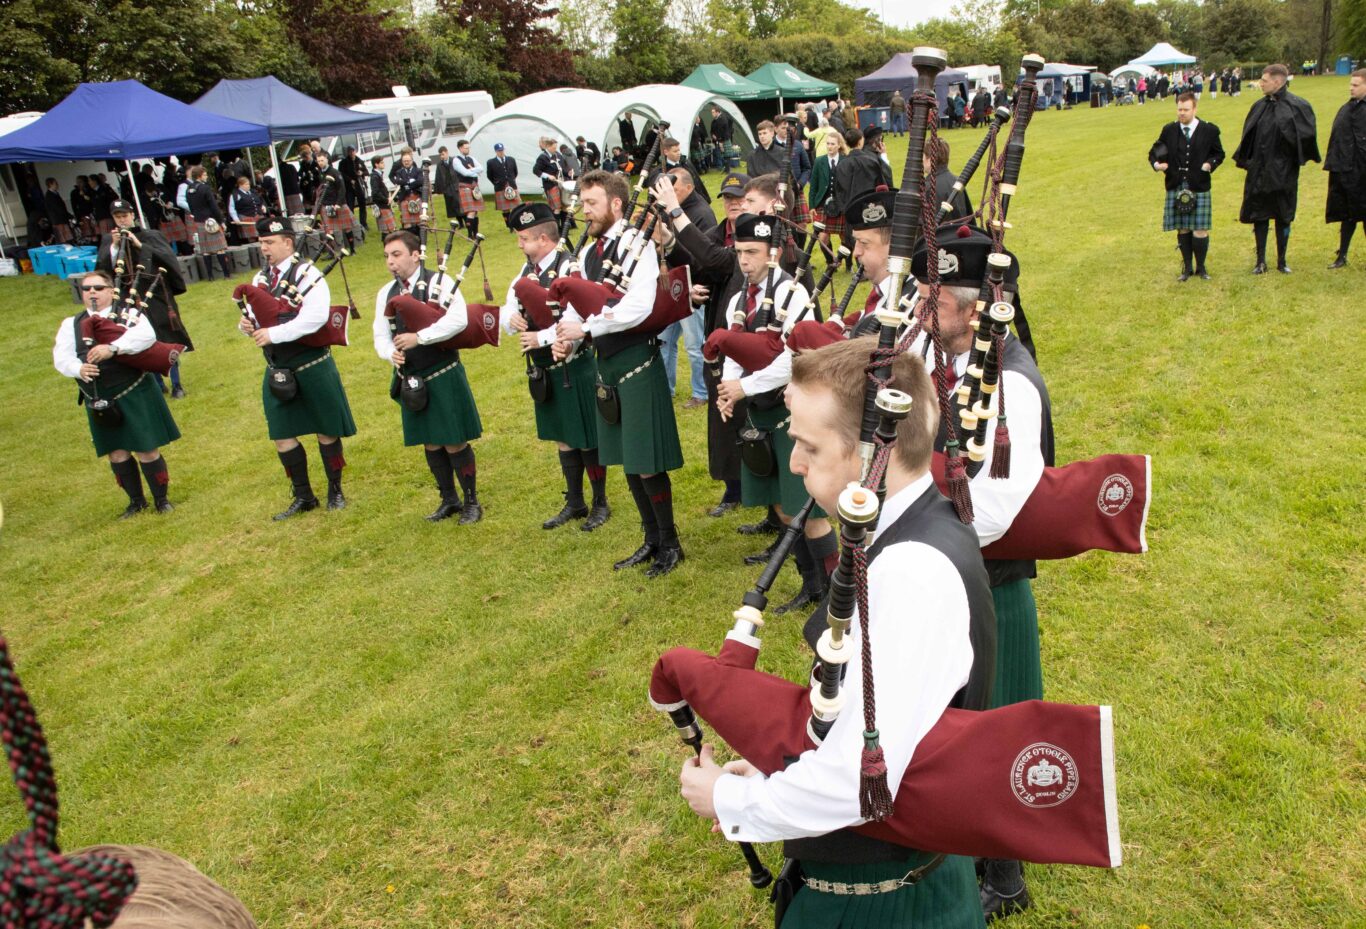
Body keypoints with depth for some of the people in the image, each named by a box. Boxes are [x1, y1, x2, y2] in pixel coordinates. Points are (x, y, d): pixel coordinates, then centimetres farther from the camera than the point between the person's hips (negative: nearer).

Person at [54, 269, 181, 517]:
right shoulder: (71, 324, 9)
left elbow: (146, 335, -22)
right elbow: (61, 357, -1)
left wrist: (112, 348, -33)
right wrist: (79, 369, -23)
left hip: (134, 396, -4)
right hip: (99, 402, 4)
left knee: (147, 451, 1)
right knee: (117, 454, 11)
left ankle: (161, 498, 19)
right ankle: (136, 501, 28)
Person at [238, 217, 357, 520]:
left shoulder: (307, 274, -13)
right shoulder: (261, 278, 9)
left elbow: (316, 317, -26)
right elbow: (252, 313, 14)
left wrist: (274, 333, -28)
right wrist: (248, 325, -10)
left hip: (311, 366, -6)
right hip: (277, 369, 6)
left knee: (326, 432, 8)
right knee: (282, 436, 8)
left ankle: (335, 491, 25)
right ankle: (303, 496, 22)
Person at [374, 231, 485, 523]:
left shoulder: (439, 282, -9)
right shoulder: (386, 294, 8)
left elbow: (458, 320, -23)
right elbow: (381, 335, 9)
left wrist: (418, 337, -24)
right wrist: (391, 354, -14)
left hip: (444, 377, -5)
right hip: (410, 380, 5)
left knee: (455, 443, 0)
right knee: (431, 444, 13)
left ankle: (472, 502, 16)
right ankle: (449, 500, 28)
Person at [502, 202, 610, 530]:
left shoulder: (570, 268, -17)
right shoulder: (527, 271, 8)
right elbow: (509, 307, 14)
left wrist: (542, 337, -27)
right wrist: (512, 319, -10)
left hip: (574, 369, -8)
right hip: (544, 370, 8)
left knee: (587, 440, 5)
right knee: (563, 439, 18)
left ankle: (600, 503, 22)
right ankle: (575, 503, 32)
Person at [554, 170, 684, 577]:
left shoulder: (636, 245, -13)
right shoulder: (588, 253, 10)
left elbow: (639, 307, -26)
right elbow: (576, 303, 12)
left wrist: (585, 328, -24)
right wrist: (565, 337, -9)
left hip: (636, 361, -8)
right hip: (606, 364, 8)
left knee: (646, 463, -2)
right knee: (627, 462, 16)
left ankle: (670, 544, 16)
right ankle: (652, 539, 30)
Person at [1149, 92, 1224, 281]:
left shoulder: (1209, 130, 2)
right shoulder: (1169, 130, 7)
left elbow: (1219, 153, 11)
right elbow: (1154, 152, 13)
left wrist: (1211, 163, -10)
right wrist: (1156, 164, -9)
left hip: (1199, 188, -2)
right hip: (1176, 188, 2)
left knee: (1200, 230, -2)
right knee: (1182, 230, 7)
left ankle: (1201, 267, 15)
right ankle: (1187, 267, 20)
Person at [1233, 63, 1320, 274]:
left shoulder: (1297, 106, -9)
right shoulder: (1260, 106, 5)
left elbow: (1307, 135, -7)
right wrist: (1243, 159, 1)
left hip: (1283, 172, -4)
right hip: (1259, 171, 4)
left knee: (1283, 217, 6)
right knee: (1259, 216, 6)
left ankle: (1281, 261, 17)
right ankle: (1260, 261, 14)